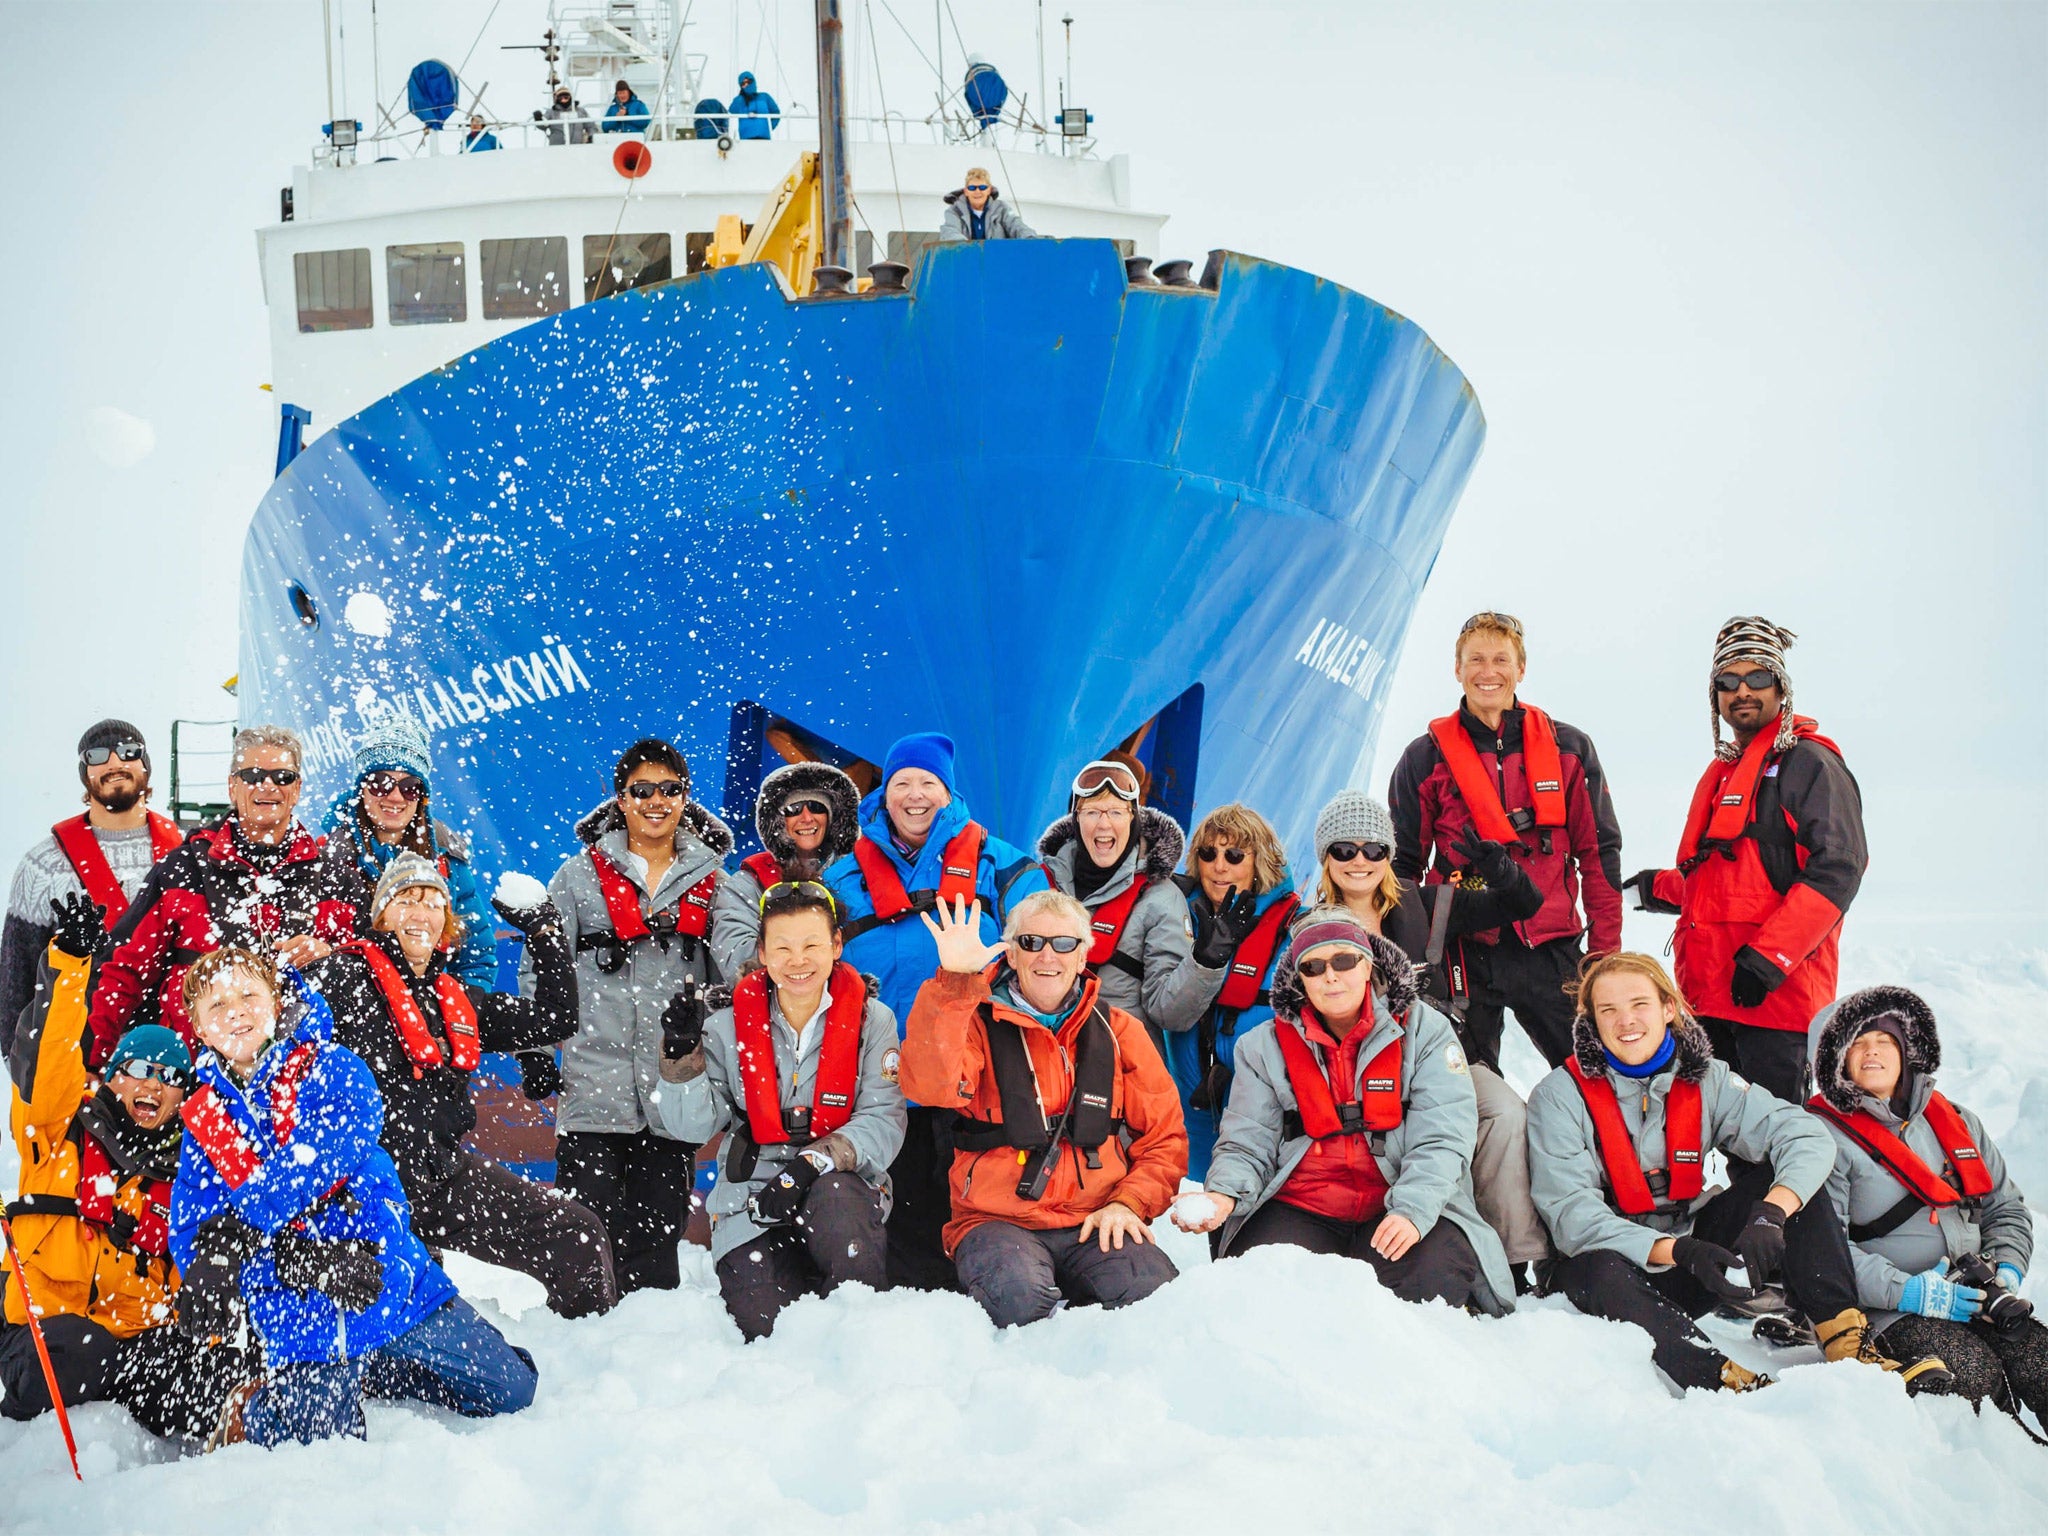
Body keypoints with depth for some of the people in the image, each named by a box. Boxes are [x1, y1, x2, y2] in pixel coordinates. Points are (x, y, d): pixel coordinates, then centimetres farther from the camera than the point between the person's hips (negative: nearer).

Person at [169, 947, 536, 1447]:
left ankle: (373, 1373, 26)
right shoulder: (203, 1122, 7)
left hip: (394, 1287, 0)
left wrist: (237, 1226, -25)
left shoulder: (332, 1069, -1)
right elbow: (189, 1233, -2)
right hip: (298, 1325, 0)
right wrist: (289, 1256, -20)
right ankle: (254, 1410, 20)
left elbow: (329, 1148, -20)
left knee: (514, 1391, 3)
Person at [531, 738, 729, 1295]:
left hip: (675, 1093, 2)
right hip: (594, 1086, -2)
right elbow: (541, 969, 8)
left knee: (656, 1239, 7)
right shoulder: (580, 876, 5)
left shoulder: (712, 882, 10)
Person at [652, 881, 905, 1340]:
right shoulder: (731, 1024, 5)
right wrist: (683, 1055, -19)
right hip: (750, 1205, 1)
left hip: (841, 1187, -1)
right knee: (768, 1326, -21)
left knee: (834, 1201, -37)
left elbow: (883, 1121, -9)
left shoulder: (871, 1020, 1)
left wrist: (814, 1163, -24)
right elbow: (694, 1125, -2)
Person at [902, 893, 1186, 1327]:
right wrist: (953, 982, -26)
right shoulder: (977, 1024, 5)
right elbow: (930, 1086, -18)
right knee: (1019, 1299, -35)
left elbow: (1165, 1136, 14)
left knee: (1156, 1294, -29)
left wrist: (1128, 1202, -5)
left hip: (1097, 1226, 2)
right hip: (998, 1222, -2)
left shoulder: (1119, 1031, 14)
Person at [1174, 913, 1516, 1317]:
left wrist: (1412, 1210, -22)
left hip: (1402, 1206, -1)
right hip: (1298, 1209, 1)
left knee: (1429, 1278, -32)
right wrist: (1224, 1194, -17)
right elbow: (1247, 1143, 6)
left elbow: (1441, 1136, -6)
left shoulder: (1423, 1029, 3)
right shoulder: (1266, 1046, 10)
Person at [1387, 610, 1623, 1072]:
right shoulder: (1426, 757, 6)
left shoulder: (1568, 748, 8)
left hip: (1551, 949, 1)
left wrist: (1605, 951, 2)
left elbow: (1598, 853, 9)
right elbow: (1403, 864, 9)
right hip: (1462, 951, 0)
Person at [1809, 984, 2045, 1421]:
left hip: (1975, 1299, 5)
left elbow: (2006, 1208, 24)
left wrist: (2007, 1272, 3)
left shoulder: (1957, 1122, 20)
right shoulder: (1827, 1138, 0)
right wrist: (1907, 1292, -18)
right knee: (1976, 1375, -29)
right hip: (1892, 1311, -5)